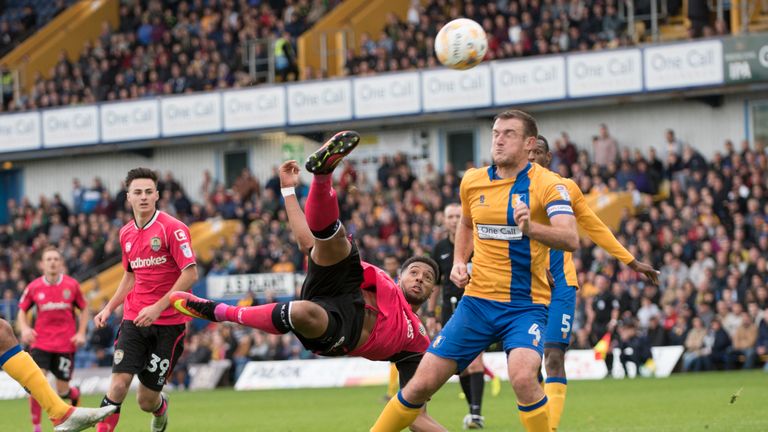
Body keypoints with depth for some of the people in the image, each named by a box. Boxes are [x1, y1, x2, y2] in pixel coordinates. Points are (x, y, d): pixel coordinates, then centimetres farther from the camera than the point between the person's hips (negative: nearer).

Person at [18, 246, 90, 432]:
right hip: (41, 343, 0)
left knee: (62, 391, 5)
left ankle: (75, 394, 44)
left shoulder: (72, 285, -2)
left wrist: (81, 333, 0)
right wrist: (25, 329, -8)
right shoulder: (34, 287, -2)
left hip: (66, 345, 0)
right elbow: (22, 311, 11)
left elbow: (84, 310, 11)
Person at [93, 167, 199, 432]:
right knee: (118, 385, -15)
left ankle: (161, 409, 40)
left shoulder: (172, 228, -10)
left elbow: (190, 274, -15)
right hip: (134, 320, 4)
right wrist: (109, 308, 13)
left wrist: (158, 307, -21)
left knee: (147, 401, 3)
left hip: (169, 322, -4)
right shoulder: (126, 234, 10)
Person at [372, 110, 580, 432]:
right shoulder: (472, 181, 6)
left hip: (526, 305, -4)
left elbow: (570, 239, -23)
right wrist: (459, 262, 10)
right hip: (478, 300, 4)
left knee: (522, 377, -31)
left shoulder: (545, 184, -9)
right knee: (422, 384, 1)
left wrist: (531, 227, -41)